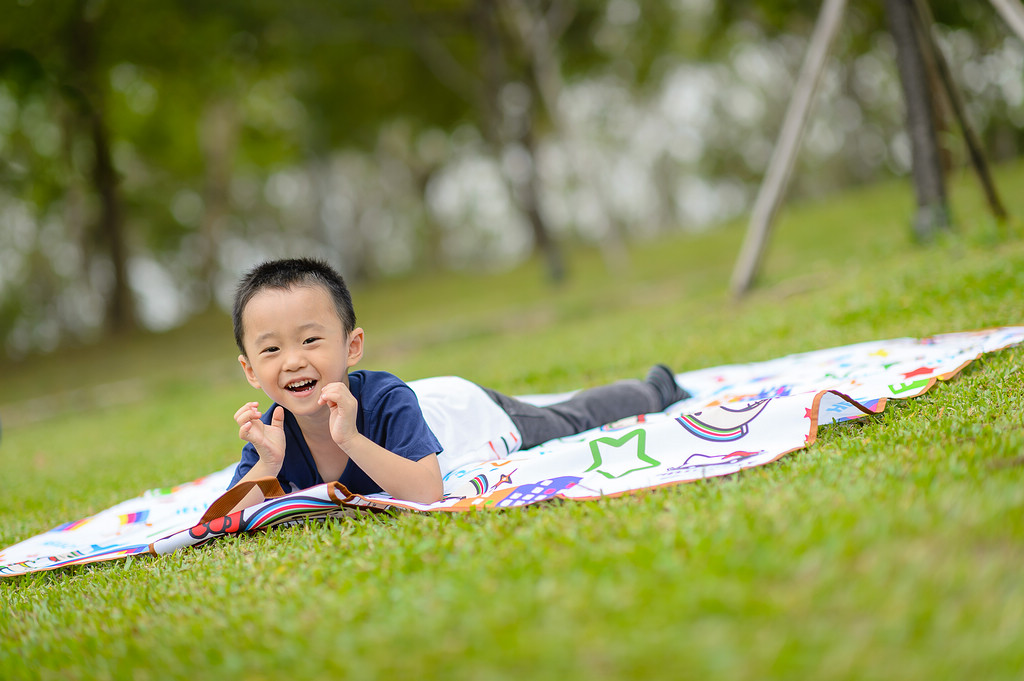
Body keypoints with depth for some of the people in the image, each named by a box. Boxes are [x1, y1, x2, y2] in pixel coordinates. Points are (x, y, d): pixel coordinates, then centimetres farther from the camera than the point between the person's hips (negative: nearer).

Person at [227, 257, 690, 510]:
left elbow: (427, 492, -52)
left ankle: (655, 389, 54)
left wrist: (352, 439, -60)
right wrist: (268, 464, -51)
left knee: (570, 422, 25)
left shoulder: (384, 400, -44)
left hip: (470, 414, -3)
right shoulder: (273, 432, -33)